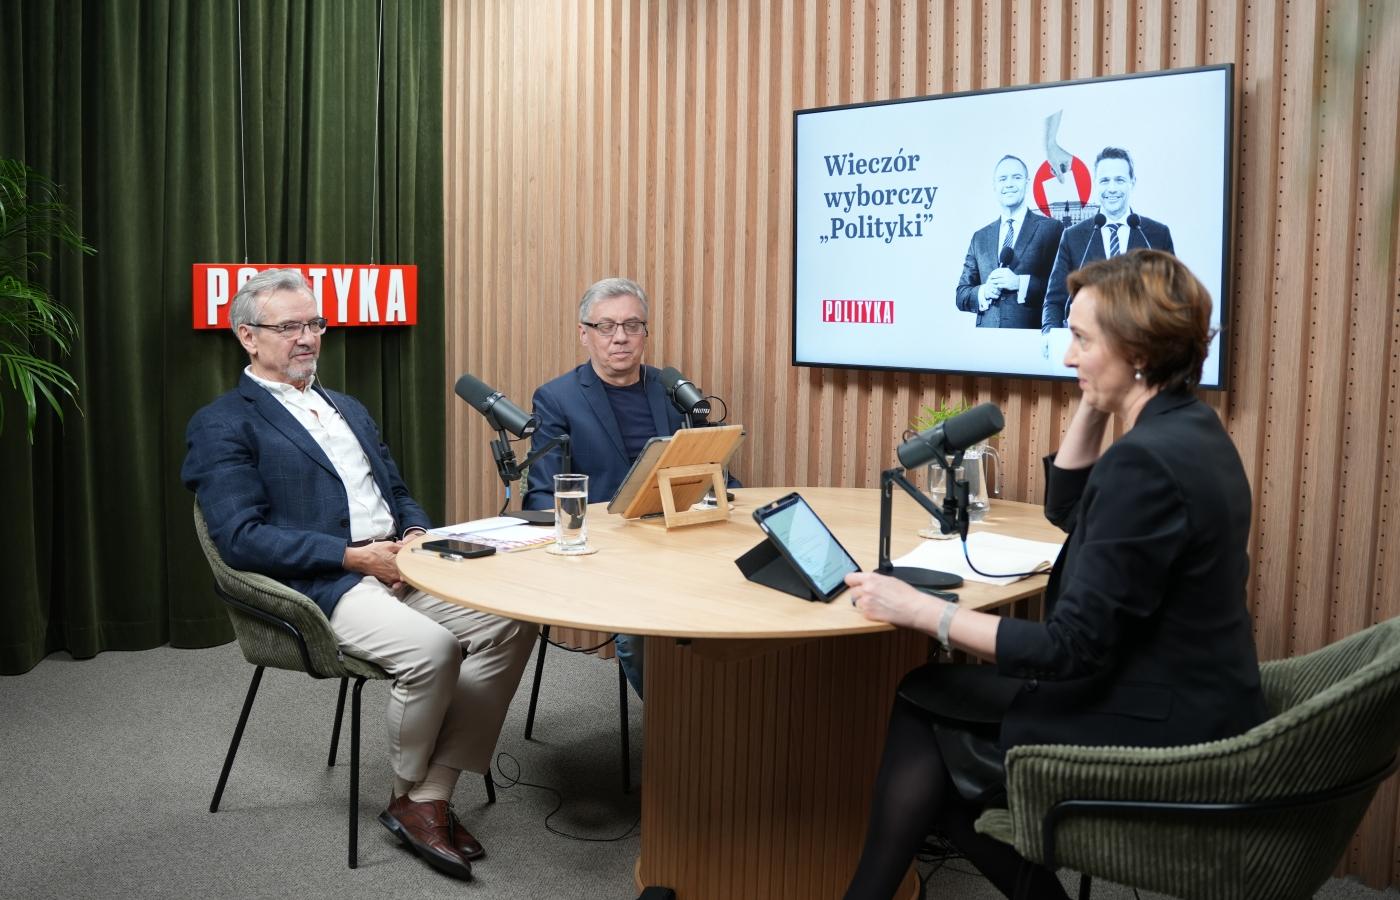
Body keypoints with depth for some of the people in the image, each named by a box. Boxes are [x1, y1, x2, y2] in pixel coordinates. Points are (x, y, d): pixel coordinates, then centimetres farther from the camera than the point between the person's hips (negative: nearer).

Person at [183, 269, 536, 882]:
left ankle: (433, 795, -8)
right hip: (318, 587, -7)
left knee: (510, 624, -16)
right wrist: (355, 556, -17)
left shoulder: (349, 410, 25)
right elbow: (243, 538, -12)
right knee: (431, 646, -32)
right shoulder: (221, 427, 0)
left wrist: (417, 535, 1)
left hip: (395, 567, 7)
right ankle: (408, 797, -3)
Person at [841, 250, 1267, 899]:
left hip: (1157, 743, -9)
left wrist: (919, 610, -18)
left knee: (924, 713, 7)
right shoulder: (1187, 431, 5)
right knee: (932, 702, 13)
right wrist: (1094, 403, 6)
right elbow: (1066, 509, 18)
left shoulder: (1145, 461, -26)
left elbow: (1071, 648, -25)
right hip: (1187, 717, 9)